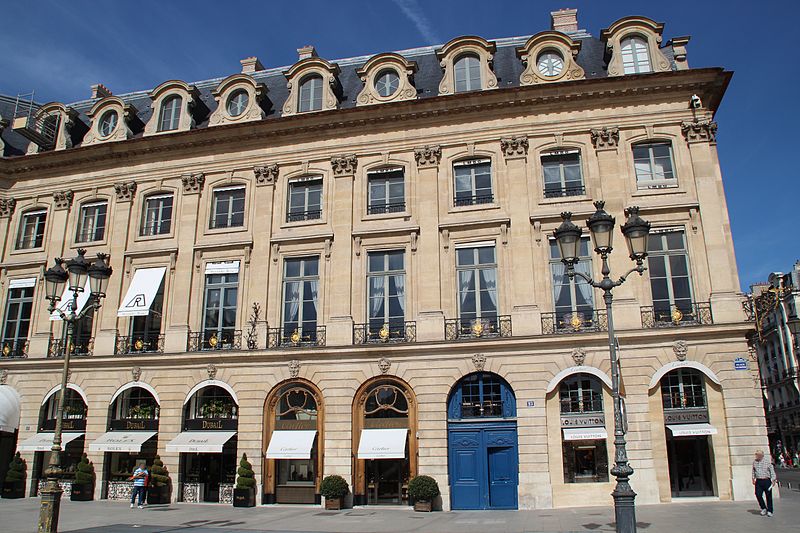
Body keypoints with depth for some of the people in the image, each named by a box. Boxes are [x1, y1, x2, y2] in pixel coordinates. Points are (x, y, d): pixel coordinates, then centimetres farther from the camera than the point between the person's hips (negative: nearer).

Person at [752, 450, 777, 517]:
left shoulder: (767, 462, -4)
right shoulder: (754, 462, 7)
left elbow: (772, 471, 0)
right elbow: (753, 471, 18)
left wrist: (773, 480, -5)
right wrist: (753, 479, 15)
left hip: (766, 481, -3)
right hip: (758, 481, 3)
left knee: (768, 496, 3)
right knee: (758, 494, -8)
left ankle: (769, 511, 16)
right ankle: (763, 508, 11)